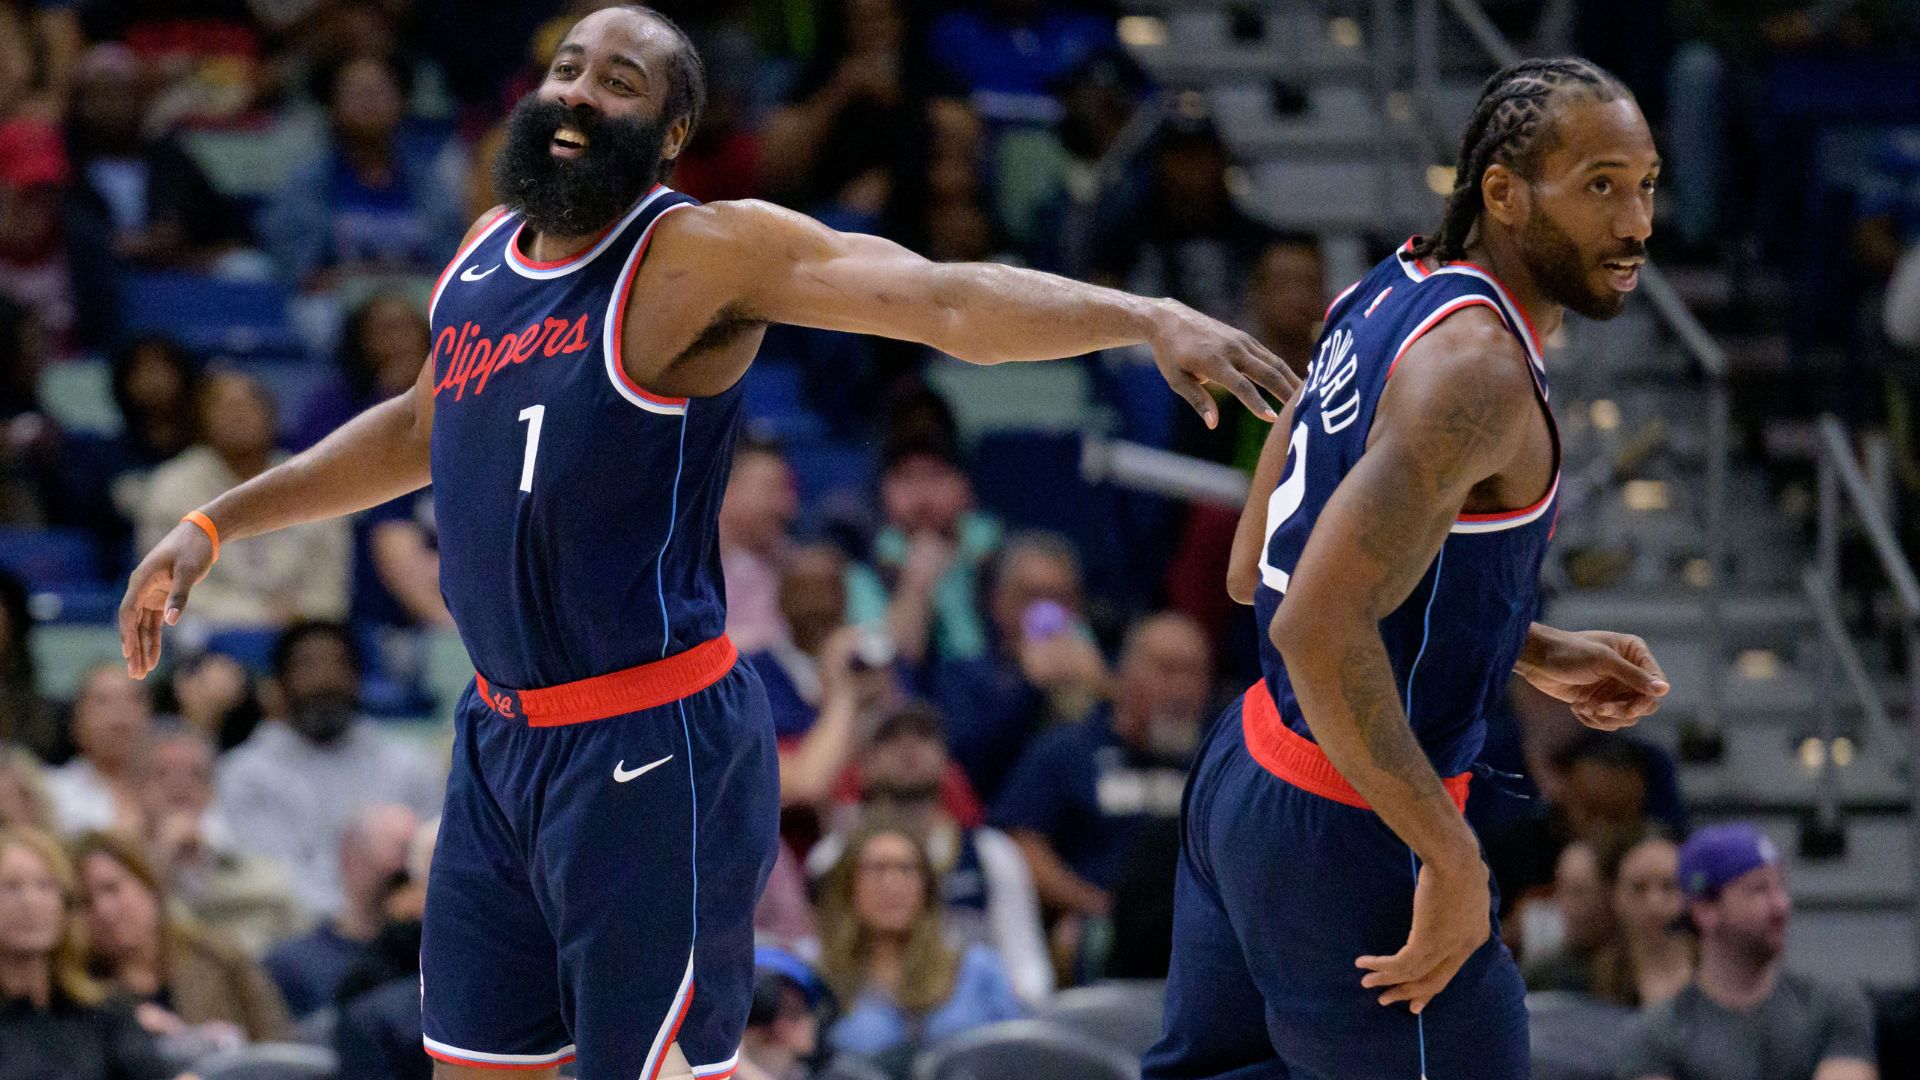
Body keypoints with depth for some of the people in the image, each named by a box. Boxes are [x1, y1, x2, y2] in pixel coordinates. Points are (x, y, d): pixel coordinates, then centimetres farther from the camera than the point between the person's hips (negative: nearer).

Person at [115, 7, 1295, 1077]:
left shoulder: (703, 253, -13)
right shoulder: (487, 250, 10)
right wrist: (215, 526, 31)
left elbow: (946, 298, -26)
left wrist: (1148, 319, -40)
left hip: (650, 751, -8)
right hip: (503, 736, 8)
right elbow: (422, 428, 29)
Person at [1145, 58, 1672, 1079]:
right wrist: (1454, 861, -26)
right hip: (1343, 832, -10)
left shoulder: (1384, 298, 8)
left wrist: (1539, 657, 16)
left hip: (1244, 771, 10)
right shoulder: (1479, 364, -22)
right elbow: (1320, 628, -31)